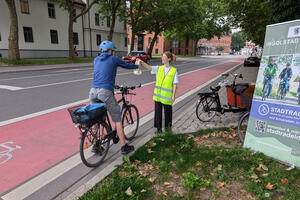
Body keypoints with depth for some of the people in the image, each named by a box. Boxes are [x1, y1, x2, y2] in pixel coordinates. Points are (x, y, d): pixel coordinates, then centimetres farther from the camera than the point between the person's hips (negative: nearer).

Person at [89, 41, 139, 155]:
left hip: (93, 91, 6)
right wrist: (137, 65, 40)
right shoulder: (114, 59, 7)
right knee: (117, 120, 4)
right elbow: (127, 65, 20)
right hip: (105, 92, -6)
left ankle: (95, 145, 26)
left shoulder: (96, 60, 21)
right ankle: (124, 147, 11)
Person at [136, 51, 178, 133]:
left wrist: (173, 95, -8)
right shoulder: (158, 68, 5)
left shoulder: (174, 71, -3)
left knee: (167, 112, 9)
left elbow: (175, 84, -4)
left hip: (167, 96, -3)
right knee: (158, 111, 7)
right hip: (158, 95, 3)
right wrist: (141, 62, -27)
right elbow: (149, 67, -10)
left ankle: (168, 128, 28)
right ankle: (158, 128, 22)